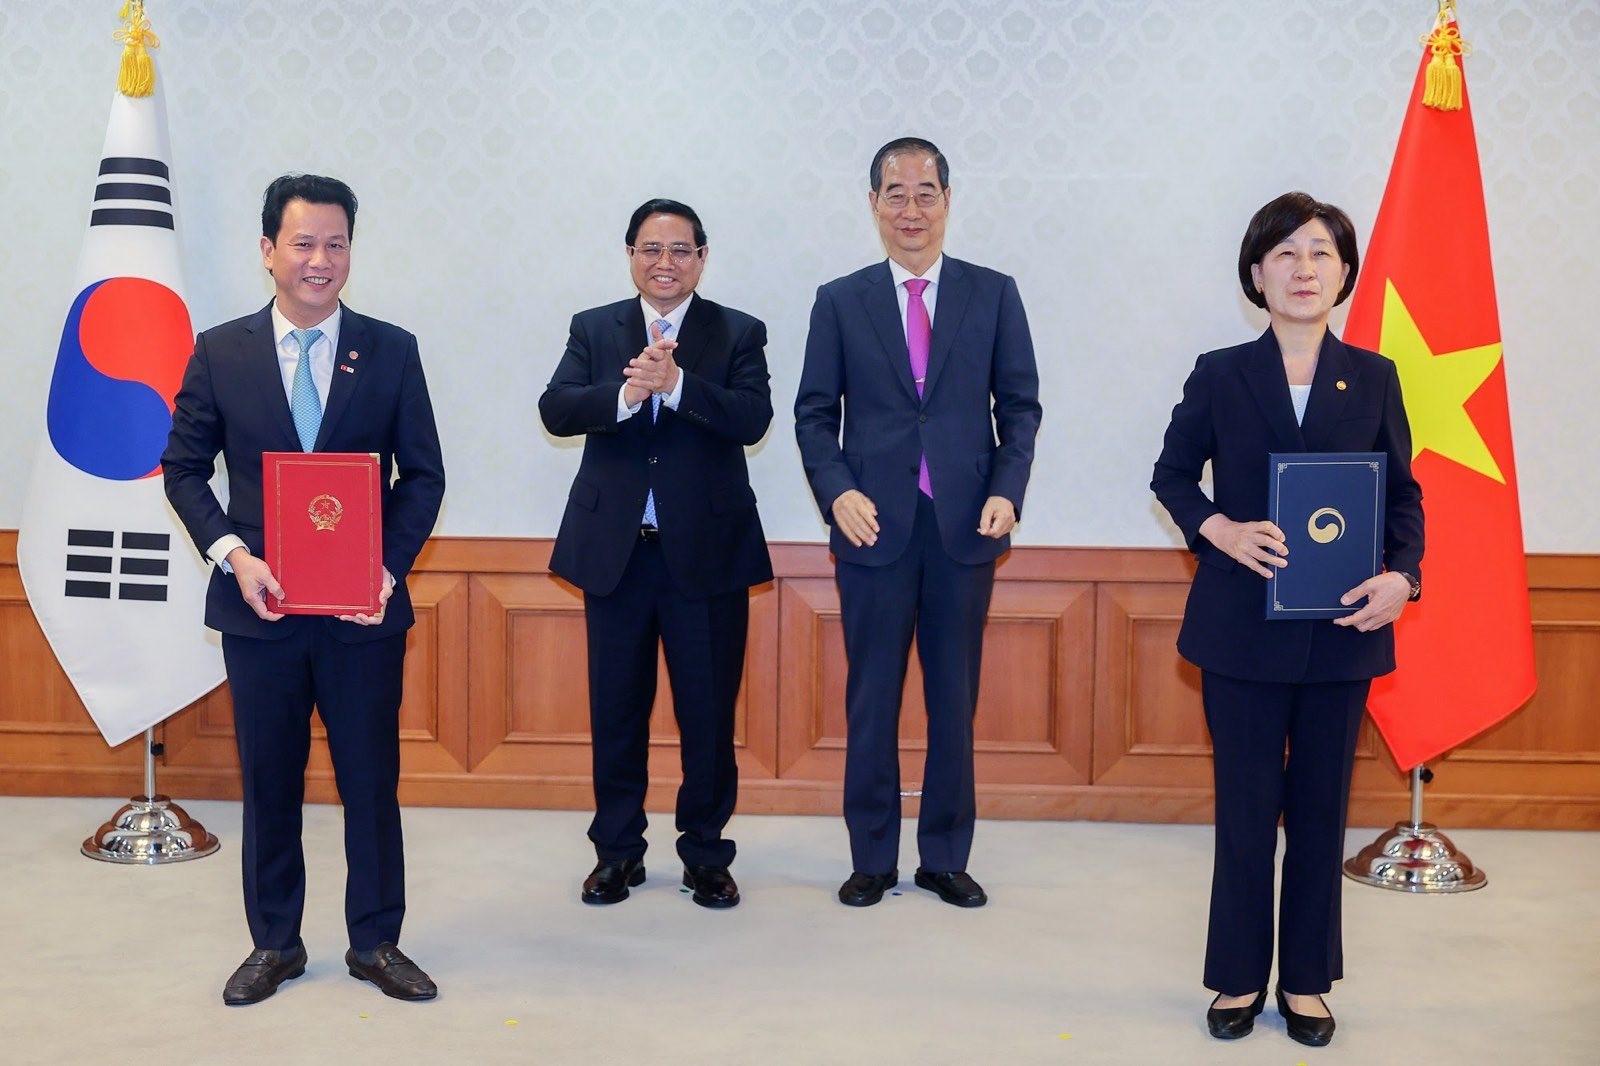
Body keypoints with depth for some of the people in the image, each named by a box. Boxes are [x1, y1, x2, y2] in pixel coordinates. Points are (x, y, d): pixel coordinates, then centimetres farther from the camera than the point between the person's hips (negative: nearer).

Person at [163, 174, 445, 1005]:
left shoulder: (391, 351, 1)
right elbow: (185, 468, 6)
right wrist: (231, 553, -10)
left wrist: (390, 565, -12)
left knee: (372, 780, 7)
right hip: (260, 603, 1)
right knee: (268, 781, 11)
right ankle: (274, 943, 27)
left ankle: (375, 942, 22)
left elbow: (422, 474, 2)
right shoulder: (219, 353, 2)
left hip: (365, 605, 0)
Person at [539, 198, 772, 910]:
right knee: (616, 710, 10)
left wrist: (676, 384, -26)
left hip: (707, 551, -1)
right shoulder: (593, 329, 7)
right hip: (614, 551, 2)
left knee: (709, 712, 6)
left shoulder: (738, 333, 2)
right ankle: (618, 852, 25)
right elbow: (555, 410, -8)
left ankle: (706, 854, 22)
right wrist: (624, 393, -25)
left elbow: (753, 419, -14)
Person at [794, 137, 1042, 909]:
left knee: (954, 699, 8)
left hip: (965, 526, 0)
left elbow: (1019, 405, 5)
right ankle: (872, 859, 20)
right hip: (875, 525, 0)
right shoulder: (841, 301, 6)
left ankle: (946, 858, 21)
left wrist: (1007, 491, -10)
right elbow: (815, 413, 4)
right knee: (871, 700, 7)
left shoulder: (993, 294, 6)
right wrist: (837, 492, -12)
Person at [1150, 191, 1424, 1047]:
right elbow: (1172, 475, 7)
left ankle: (1307, 979, 25)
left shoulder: (1373, 379, 4)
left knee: (1321, 808, 10)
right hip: (1244, 626, -1)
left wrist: (1402, 575, -10)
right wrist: (1221, 529, -12)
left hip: (1341, 628, 2)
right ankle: (1240, 976, 22)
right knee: (1245, 807, 6)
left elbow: (1402, 494, 7)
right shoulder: (1219, 376, 1)